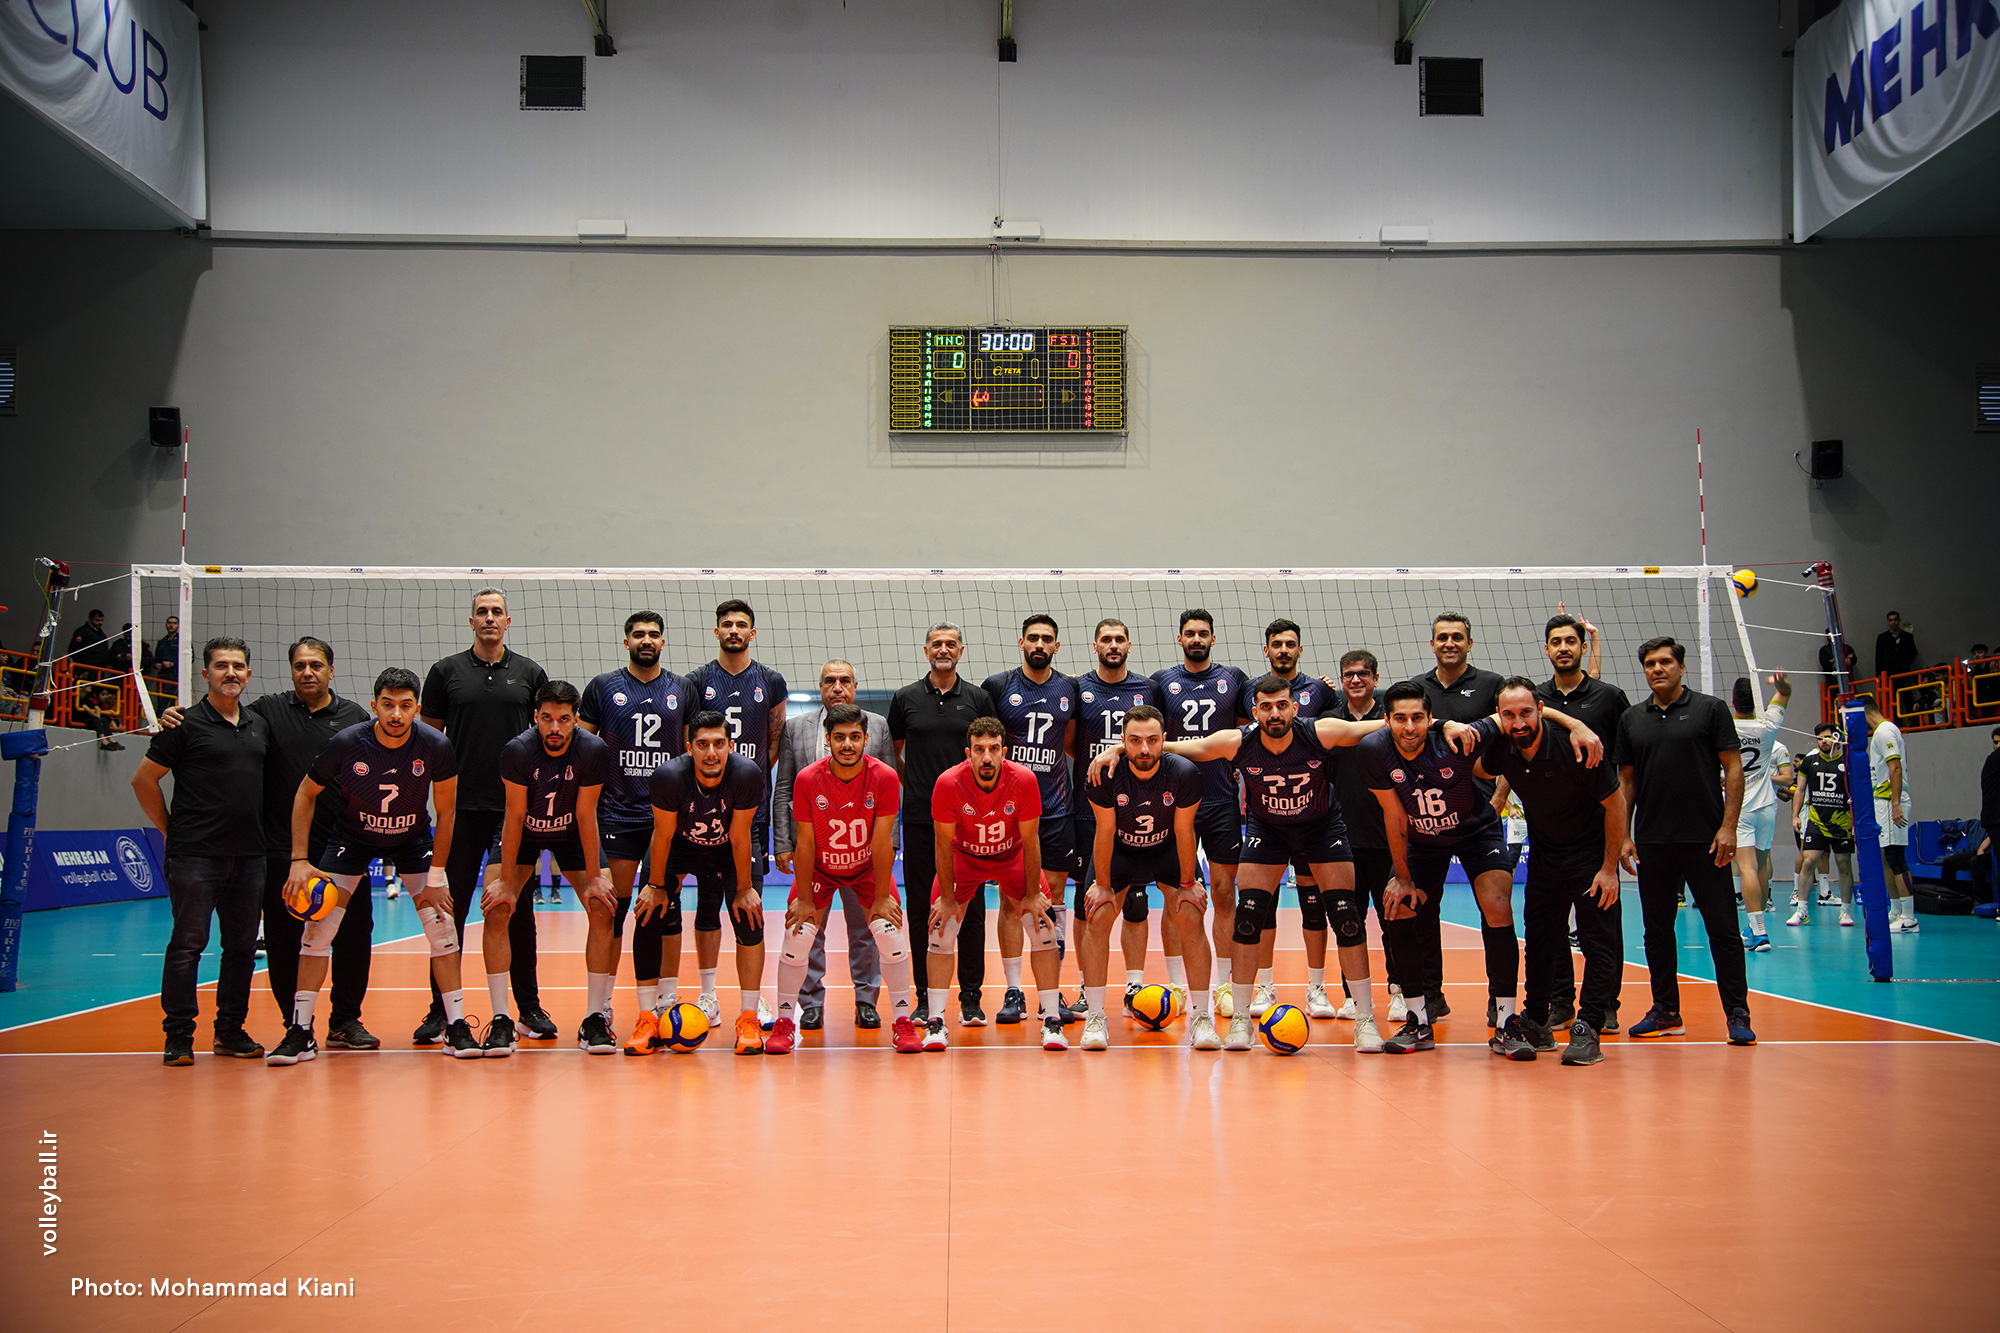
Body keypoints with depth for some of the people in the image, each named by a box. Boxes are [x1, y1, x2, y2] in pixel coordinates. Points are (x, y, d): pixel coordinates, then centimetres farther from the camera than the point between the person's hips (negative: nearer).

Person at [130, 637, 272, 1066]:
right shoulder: (187, 725, -3)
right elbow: (143, 779, -1)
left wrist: (259, 829, 14)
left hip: (249, 854, 6)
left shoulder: (260, 726, 13)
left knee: (243, 945, 9)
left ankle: (231, 1030, 19)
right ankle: (179, 1037, 4)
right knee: (187, 943, -4)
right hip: (195, 855, -5)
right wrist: (172, 830, 0)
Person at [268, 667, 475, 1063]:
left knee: (442, 926, -8)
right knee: (318, 927, -9)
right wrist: (299, 860, -14)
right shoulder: (345, 743, -25)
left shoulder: (436, 747, -24)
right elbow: (305, 795, -9)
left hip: (414, 839, 0)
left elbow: (446, 812, -11)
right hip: (352, 836, 0)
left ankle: (457, 1029, 3)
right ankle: (300, 1033, 2)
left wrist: (435, 877, -11)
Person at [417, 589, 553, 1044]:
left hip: (518, 806, 0)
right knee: (451, 907, 1)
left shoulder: (530, 673, 6)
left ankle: (530, 1007, 14)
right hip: (461, 806, 0)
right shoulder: (446, 671, 5)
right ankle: (440, 1010, 9)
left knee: (518, 908, 6)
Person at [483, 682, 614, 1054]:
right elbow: (515, 816, -20)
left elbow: (586, 816, -18)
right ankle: (501, 1020, -9)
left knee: (603, 909, -14)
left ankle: (595, 1018, -5)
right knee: (496, 909, -17)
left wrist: (593, 878, -15)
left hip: (572, 833, 1)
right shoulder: (517, 751, -28)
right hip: (523, 832, -1)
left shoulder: (595, 751, -26)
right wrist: (506, 881, -17)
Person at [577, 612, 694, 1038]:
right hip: (617, 812, -2)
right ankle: (601, 1004, 5)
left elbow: (693, 748, 15)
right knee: (613, 906, -3)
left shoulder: (682, 689, 11)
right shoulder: (602, 687, 5)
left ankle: (649, 1004, 10)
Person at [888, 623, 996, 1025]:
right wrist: (917, 786, 8)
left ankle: (971, 999, 6)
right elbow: (893, 754, 15)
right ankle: (925, 999, 10)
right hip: (919, 818, 0)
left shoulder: (978, 698, 5)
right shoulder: (906, 698, 6)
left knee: (970, 908, 0)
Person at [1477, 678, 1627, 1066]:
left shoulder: (1573, 748, -27)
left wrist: (1609, 868, -16)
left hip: (1591, 852, -5)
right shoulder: (1503, 750, -12)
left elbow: (1615, 804, -17)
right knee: (1539, 939, 8)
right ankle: (1535, 1024, 18)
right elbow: (1480, 771, 15)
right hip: (1543, 855, 5)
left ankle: (1587, 1030, -6)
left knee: (1599, 941, -9)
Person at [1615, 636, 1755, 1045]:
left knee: (1722, 928, -2)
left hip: (1704, 839, -4)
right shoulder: (1631, 720, 10)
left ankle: (1737, 1014, 4)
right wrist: (1623, 835, 6)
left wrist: (1728, 827, -10)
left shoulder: (1711, 709, 1)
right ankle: (1666, 1012, 18)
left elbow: (1733, 769, -2)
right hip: (1651, 841, 4)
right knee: (1657, 930, 8)